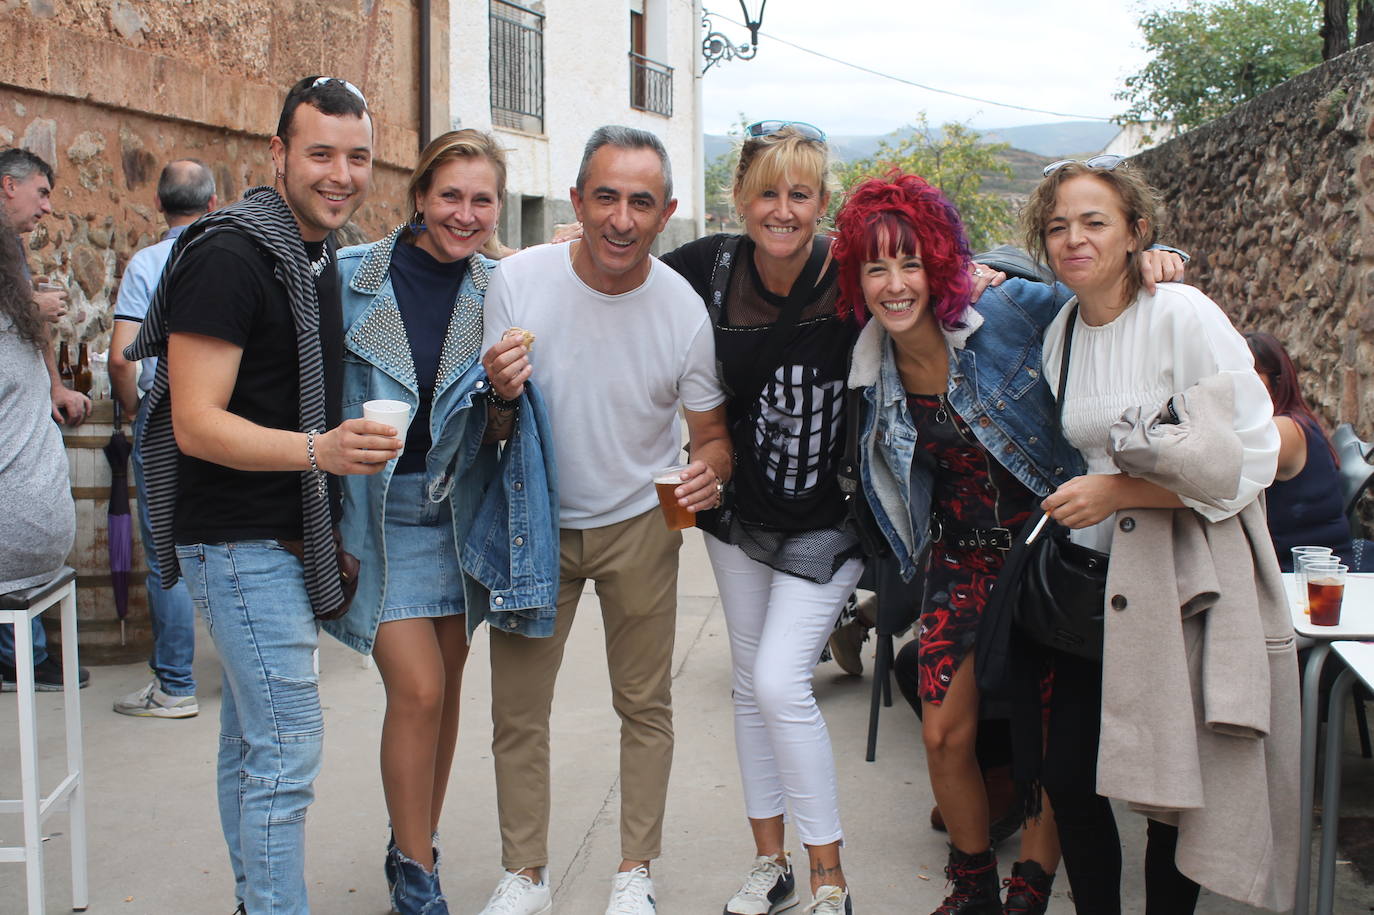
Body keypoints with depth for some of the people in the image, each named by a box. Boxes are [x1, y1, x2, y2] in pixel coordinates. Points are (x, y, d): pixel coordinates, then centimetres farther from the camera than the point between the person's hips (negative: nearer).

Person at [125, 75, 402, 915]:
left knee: (252, 737, 17)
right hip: (242, 544, -9)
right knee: (288, 744, -8)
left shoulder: (324, 257, 12)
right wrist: (321, 449, -36)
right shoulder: (231, 257, -17)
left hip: (287, 541, 9)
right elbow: (197, 424, -21)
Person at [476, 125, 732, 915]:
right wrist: (495, 390, -28)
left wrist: (711, 471, -26)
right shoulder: (519, 280, -14)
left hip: (638, 524, 0)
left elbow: (712, 430, -3)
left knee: (646, 705, 9)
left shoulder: (683, 308, -13)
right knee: (517, 710, 6)